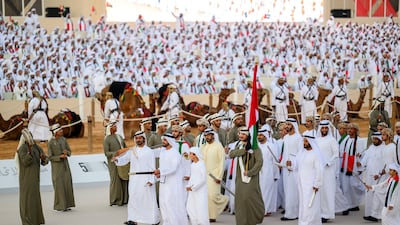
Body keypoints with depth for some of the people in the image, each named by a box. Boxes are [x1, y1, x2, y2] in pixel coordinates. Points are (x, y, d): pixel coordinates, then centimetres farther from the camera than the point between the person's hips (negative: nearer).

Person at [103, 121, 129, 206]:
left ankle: (124, 199, 11)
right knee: (115, 180, -3)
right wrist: (116, 153, -21)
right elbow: (106, 152, -8)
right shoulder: (107, 139, -4)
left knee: (124, 180, 3)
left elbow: (125, 147, 22)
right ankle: (115, 200, 5)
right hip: (113, 162, -6)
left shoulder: (119, 136, 15)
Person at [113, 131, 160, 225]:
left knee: (148, 199, -2)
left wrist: (151, 180, -12)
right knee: (133, 198, 3)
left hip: (145, 178, -4)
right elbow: (123, 160, 7)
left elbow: (152, 167, -4)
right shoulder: (131, 151, 9)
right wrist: (116, 159, -15)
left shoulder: (149, 151, -1)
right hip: (134, 179, 4)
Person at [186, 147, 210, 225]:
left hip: (200, 190, -7)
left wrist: (193, 187, -14)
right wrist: (188, 186, 0)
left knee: (201, 208, -5)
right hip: (192, 191, 7)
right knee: (190, 208, 1)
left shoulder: (201, 164, -12)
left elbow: (203, 179, -14)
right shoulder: (192, 165, 10)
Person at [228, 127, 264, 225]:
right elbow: (231, 154, -4)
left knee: (249, 197, -10)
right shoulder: (239, 146, 12)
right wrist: (243, 150, -15)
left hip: (251, 177, -5)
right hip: (240, 177, 6)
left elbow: (259, 162, -13)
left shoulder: (254, 146, -7)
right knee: (240, 198, 2)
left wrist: (250, 172, -16)